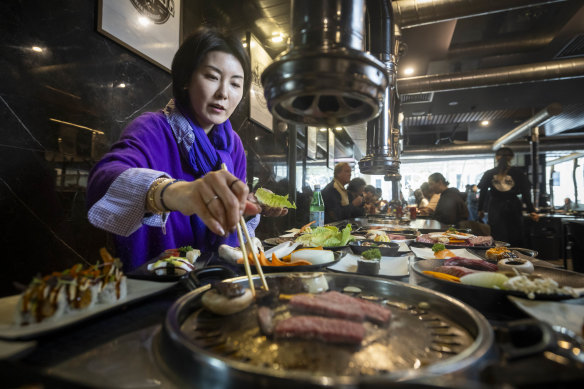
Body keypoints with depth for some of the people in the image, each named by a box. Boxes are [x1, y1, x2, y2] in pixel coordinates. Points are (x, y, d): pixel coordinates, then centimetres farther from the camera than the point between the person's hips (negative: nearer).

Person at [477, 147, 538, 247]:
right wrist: (531, 211, 7)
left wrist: (480, 210, 14)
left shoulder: (489, 174, 3)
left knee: (498, 241, 1)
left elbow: (482, 193, 5)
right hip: (513, 208, 0)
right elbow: (525, 194, 2)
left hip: (495, 210, 0)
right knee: (516, 240, 10)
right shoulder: (518, 173, 2)